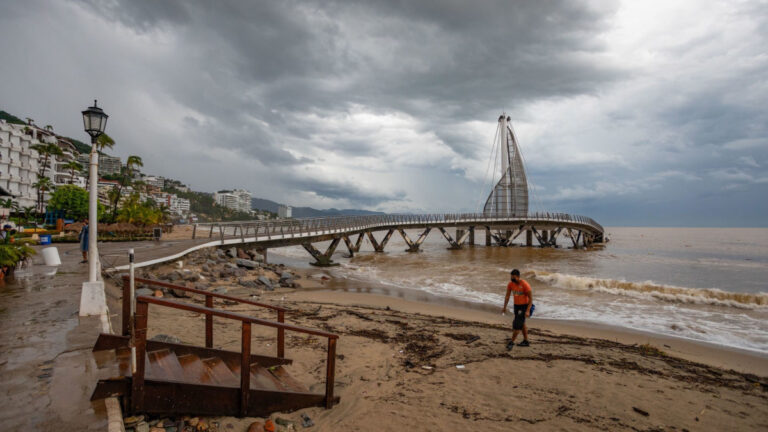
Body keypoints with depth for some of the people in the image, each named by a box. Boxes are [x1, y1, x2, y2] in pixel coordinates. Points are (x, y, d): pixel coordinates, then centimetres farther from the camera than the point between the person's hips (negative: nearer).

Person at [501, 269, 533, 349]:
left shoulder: (525, 285, -23)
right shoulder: (510, 284, -6)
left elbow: (531, 298, -18)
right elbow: (507, 296, 4)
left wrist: (528, 310, -24)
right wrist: (504, 307, 2)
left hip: (524, 306, -6)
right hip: (516, 305, 7)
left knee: (517, 324, -10)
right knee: (522, 324, 18)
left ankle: (512, 342, 2)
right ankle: (526, 341, 32)